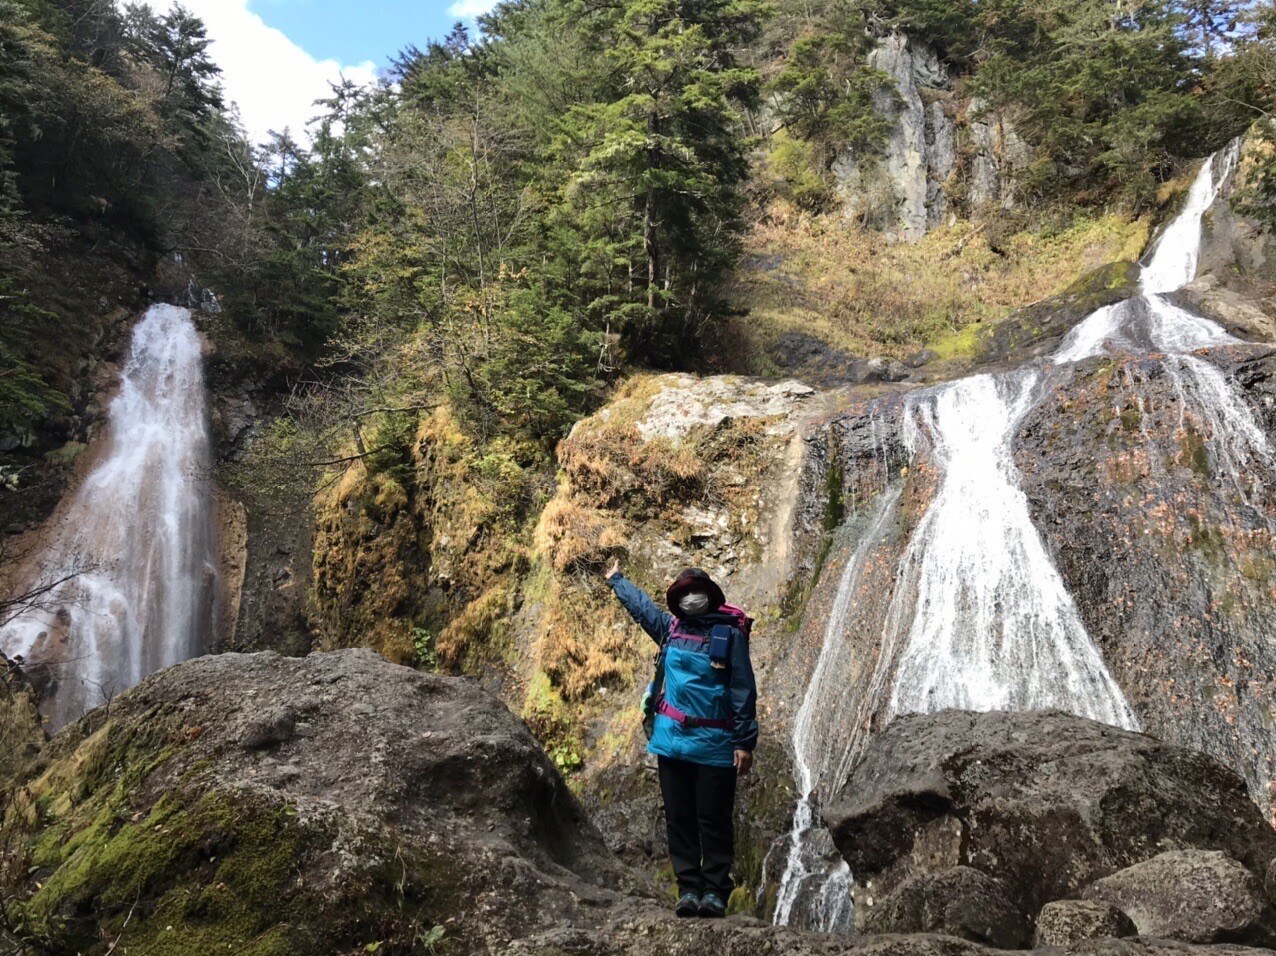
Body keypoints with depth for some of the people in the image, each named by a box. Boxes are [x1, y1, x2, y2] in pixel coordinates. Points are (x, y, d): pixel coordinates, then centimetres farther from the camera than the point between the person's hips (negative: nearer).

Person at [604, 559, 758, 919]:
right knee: (679, 818, 7)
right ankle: (688, 888, 14)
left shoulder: (730, 633, -5)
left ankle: (715, 891, 9)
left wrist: (745, 742, -11)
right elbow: (639, 603, 28)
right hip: (672, 740, 5)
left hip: (716, 744, -4)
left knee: (714, 820, 1)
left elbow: (744, 691, -7)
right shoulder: (670, 627, 9)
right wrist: (616, 579, 42)